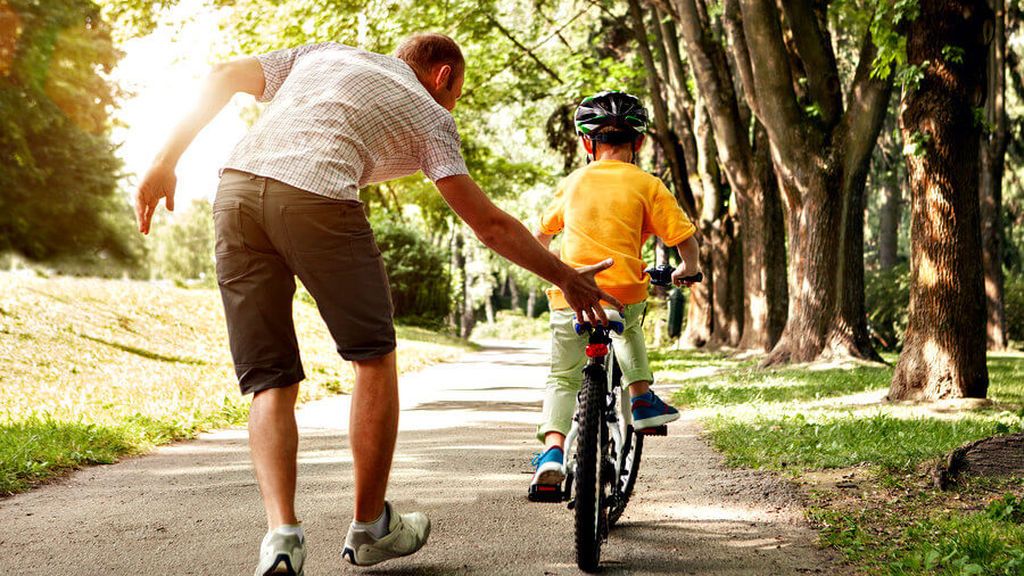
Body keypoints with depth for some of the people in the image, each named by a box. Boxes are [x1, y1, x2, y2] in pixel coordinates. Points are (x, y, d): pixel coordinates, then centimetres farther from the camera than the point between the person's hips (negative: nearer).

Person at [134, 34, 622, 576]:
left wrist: (166, 162, 21)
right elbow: (489, 224, 14)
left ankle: (281, 531, -8)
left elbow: (223, 76, 22)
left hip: (235, 188, 5)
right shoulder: (428, 115, 19)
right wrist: (566, 278, 23)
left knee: (269, 381, 10)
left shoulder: (326, 53, 32)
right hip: (316, 199, -4)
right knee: (374, 357, 15)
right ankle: (369, 528, 22)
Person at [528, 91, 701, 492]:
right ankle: (642, 398, 27)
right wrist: (687, 270, 21)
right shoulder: (647, 186, 3)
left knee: (563, 378, 8)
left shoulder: (572, 183, 11)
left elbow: (542, 235, 23)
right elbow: (686, 240, 0)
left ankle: (553, 448, -11)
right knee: (628, 326, 35)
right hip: (625, 294, 0)